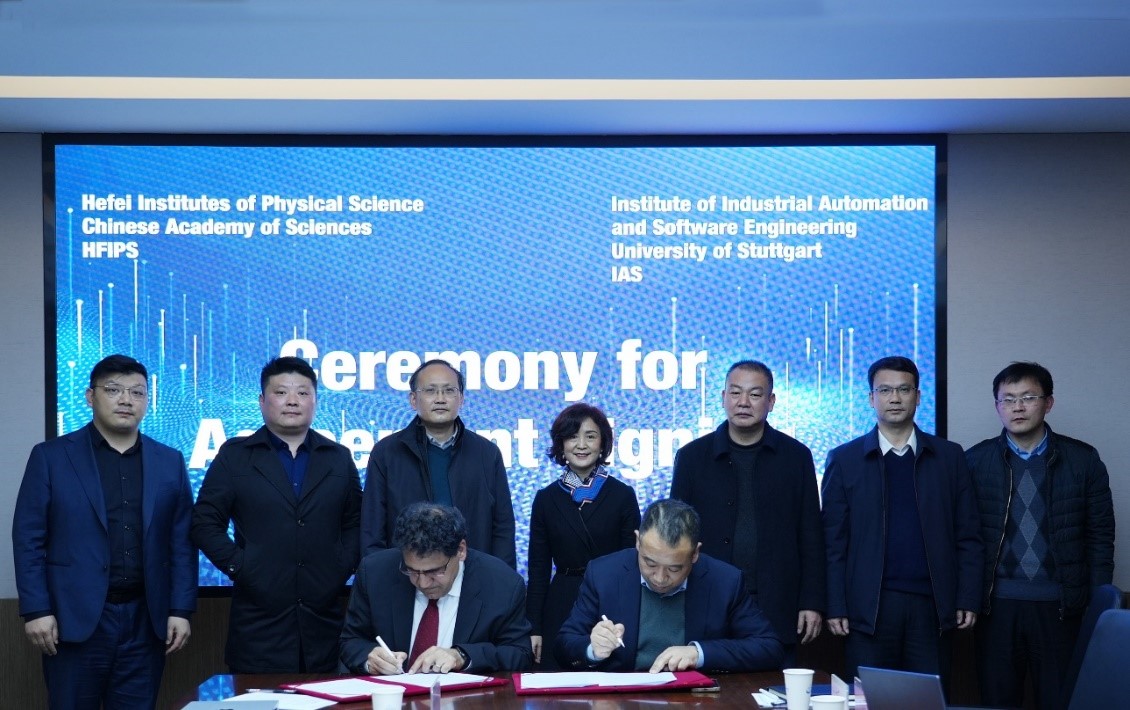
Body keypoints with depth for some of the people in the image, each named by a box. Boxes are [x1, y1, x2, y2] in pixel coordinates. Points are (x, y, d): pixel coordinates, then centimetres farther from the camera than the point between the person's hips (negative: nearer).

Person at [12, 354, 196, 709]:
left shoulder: (169, 462, 9)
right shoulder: (51, 456, 2)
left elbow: (182, 543, 8)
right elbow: (28, 538, -2)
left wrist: (181, 610, 1)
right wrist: (36, 610, -9)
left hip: (145, 620, 2)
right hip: (75, 618, -2)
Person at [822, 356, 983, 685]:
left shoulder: (949, 456, 9)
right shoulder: (844, 459, 6)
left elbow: (967, 536, 7)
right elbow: (834, 541, 3)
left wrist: (968, 599, -1)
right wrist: (835, 607, -4)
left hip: (931, 605, 1)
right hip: (869, 607, -1)